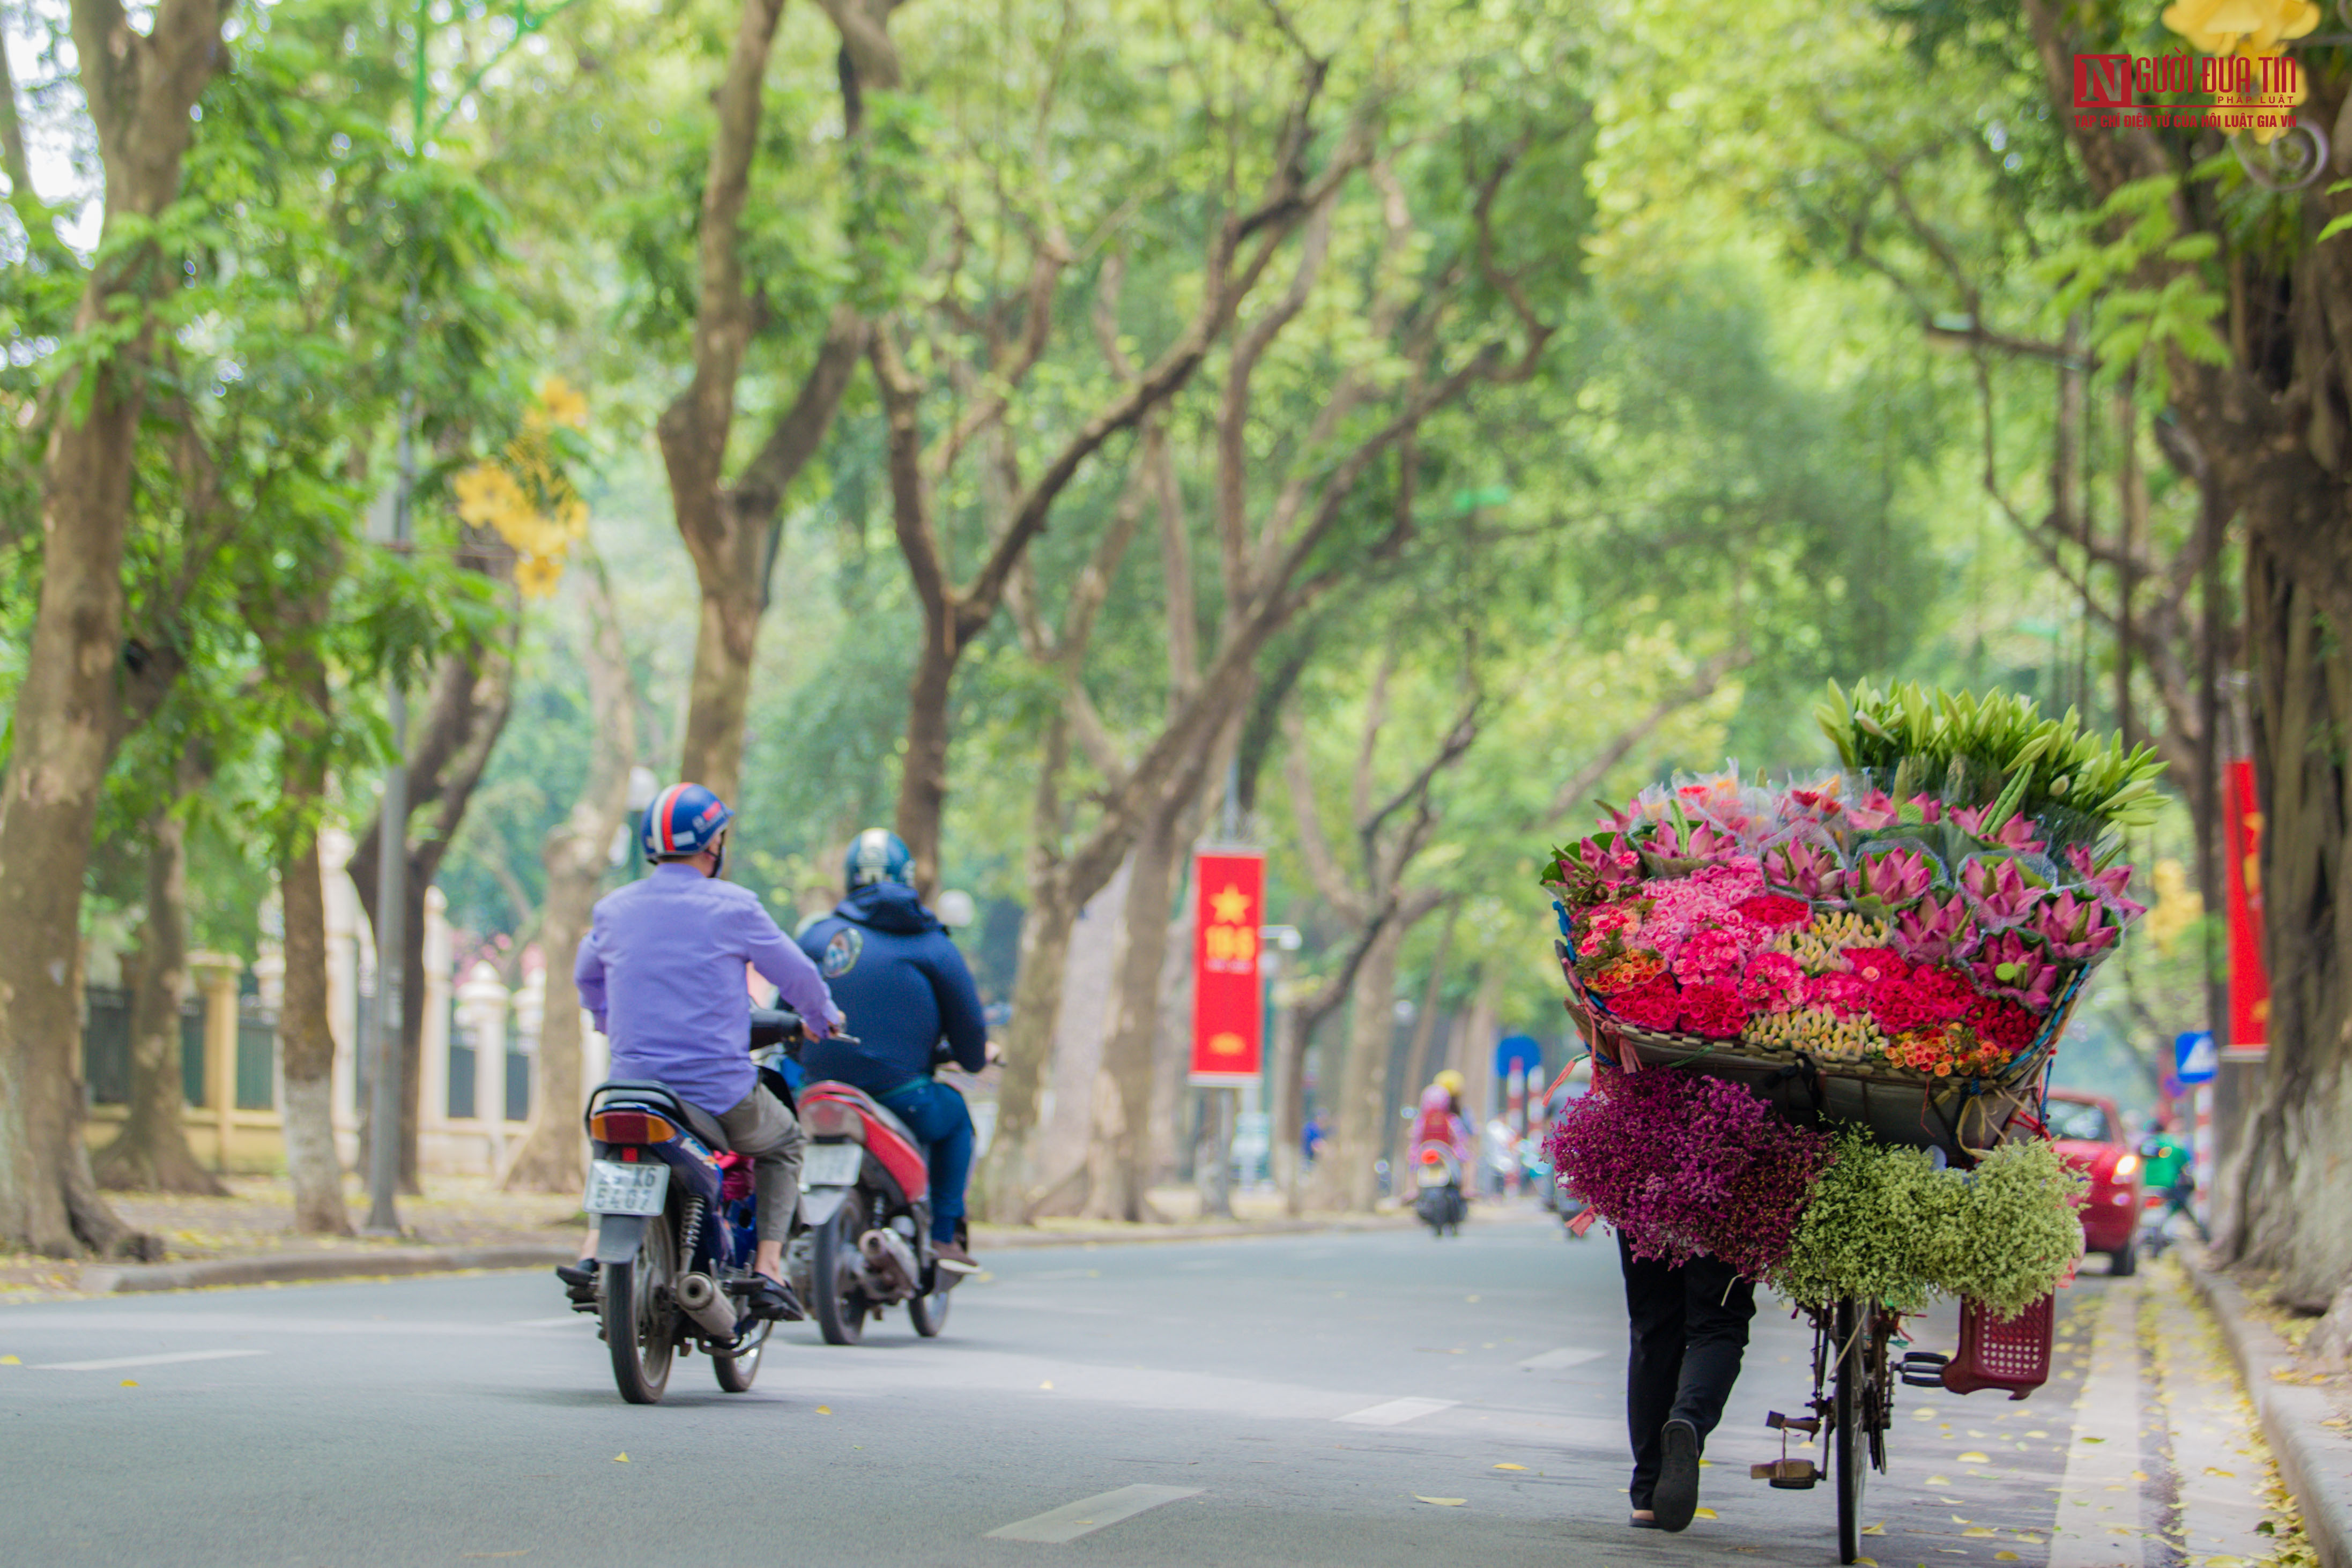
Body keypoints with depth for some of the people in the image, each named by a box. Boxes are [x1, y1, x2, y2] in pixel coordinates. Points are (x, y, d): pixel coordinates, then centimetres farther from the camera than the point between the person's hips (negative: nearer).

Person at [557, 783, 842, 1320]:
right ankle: (767, 1271, 10)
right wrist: (823, 1018, 25)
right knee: (783, 1144, 25)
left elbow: (587, 978, 23)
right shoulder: (732, 907, -8)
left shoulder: (613, 909, 5)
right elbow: (795, 973, 3)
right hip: (718, 1089, -3)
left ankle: (592, 1254, 13)